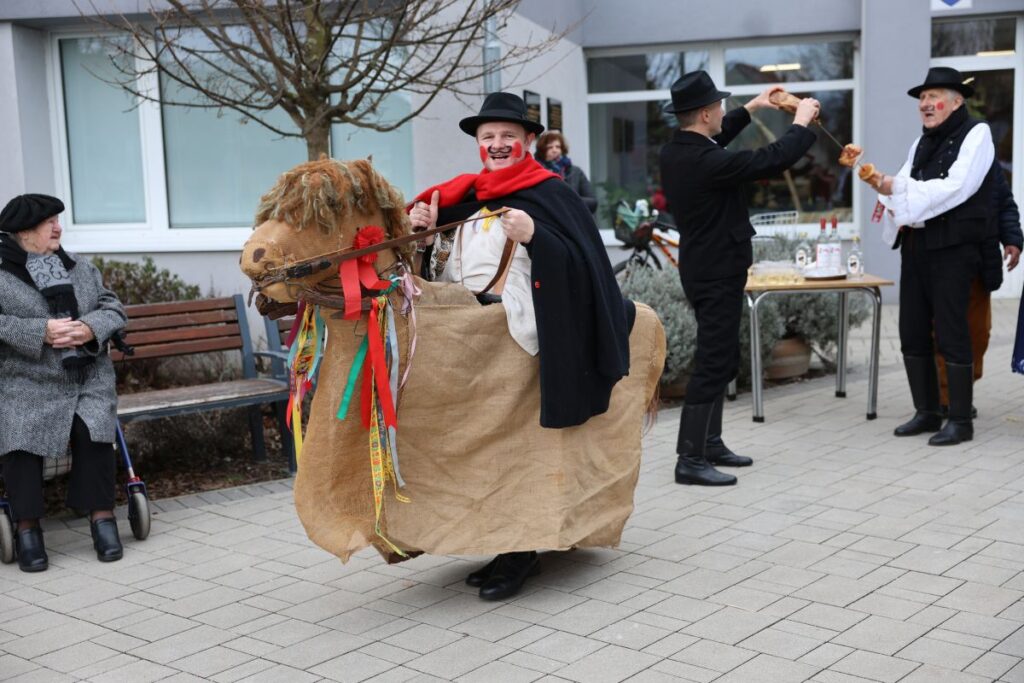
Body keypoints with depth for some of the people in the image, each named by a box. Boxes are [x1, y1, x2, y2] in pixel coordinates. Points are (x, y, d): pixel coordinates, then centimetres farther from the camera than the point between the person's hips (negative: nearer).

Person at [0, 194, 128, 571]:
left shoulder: (81, 268, 16)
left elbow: (113, 307, 11)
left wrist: (91, 328, -10)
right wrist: (41, 332, -18)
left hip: (89, 379, 2)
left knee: (93, 432, -23)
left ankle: (102, 516, -9)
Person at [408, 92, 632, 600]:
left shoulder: (550, 193, 0)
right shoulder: (463, 197, 16)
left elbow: (580, 264, -9)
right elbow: (440, 269, 18)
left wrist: (534, 236, -23)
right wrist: (424, 228, 0)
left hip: (521, 337, -6)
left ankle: (520, 551, 8)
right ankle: (503, 544, 21)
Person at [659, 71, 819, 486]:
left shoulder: (674, 152, 3)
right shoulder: (708, 162, -25)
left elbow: (713, 139, 25)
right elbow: (776, 159, -19)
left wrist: (752, 108, 28)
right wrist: (801, 122, -2)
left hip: (703, 268, 10)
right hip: (718, 272, -10)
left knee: (721, 359, 18)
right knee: (713, 364, -6)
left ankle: (709, 443, 25)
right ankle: (691, 460, -3)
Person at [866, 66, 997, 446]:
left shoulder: (976, 134, -4)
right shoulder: (922, 143, 18)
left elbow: (955, 187, -17)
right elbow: (907, 187, 11)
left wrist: (896, 187, -19)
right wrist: (884, 187, -11)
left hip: (953, 247, -7)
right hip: (916, 244, 7)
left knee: (951, 335, -5)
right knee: (912, 333, 7)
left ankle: (961, 420, 3)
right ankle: (927, 412, 19)